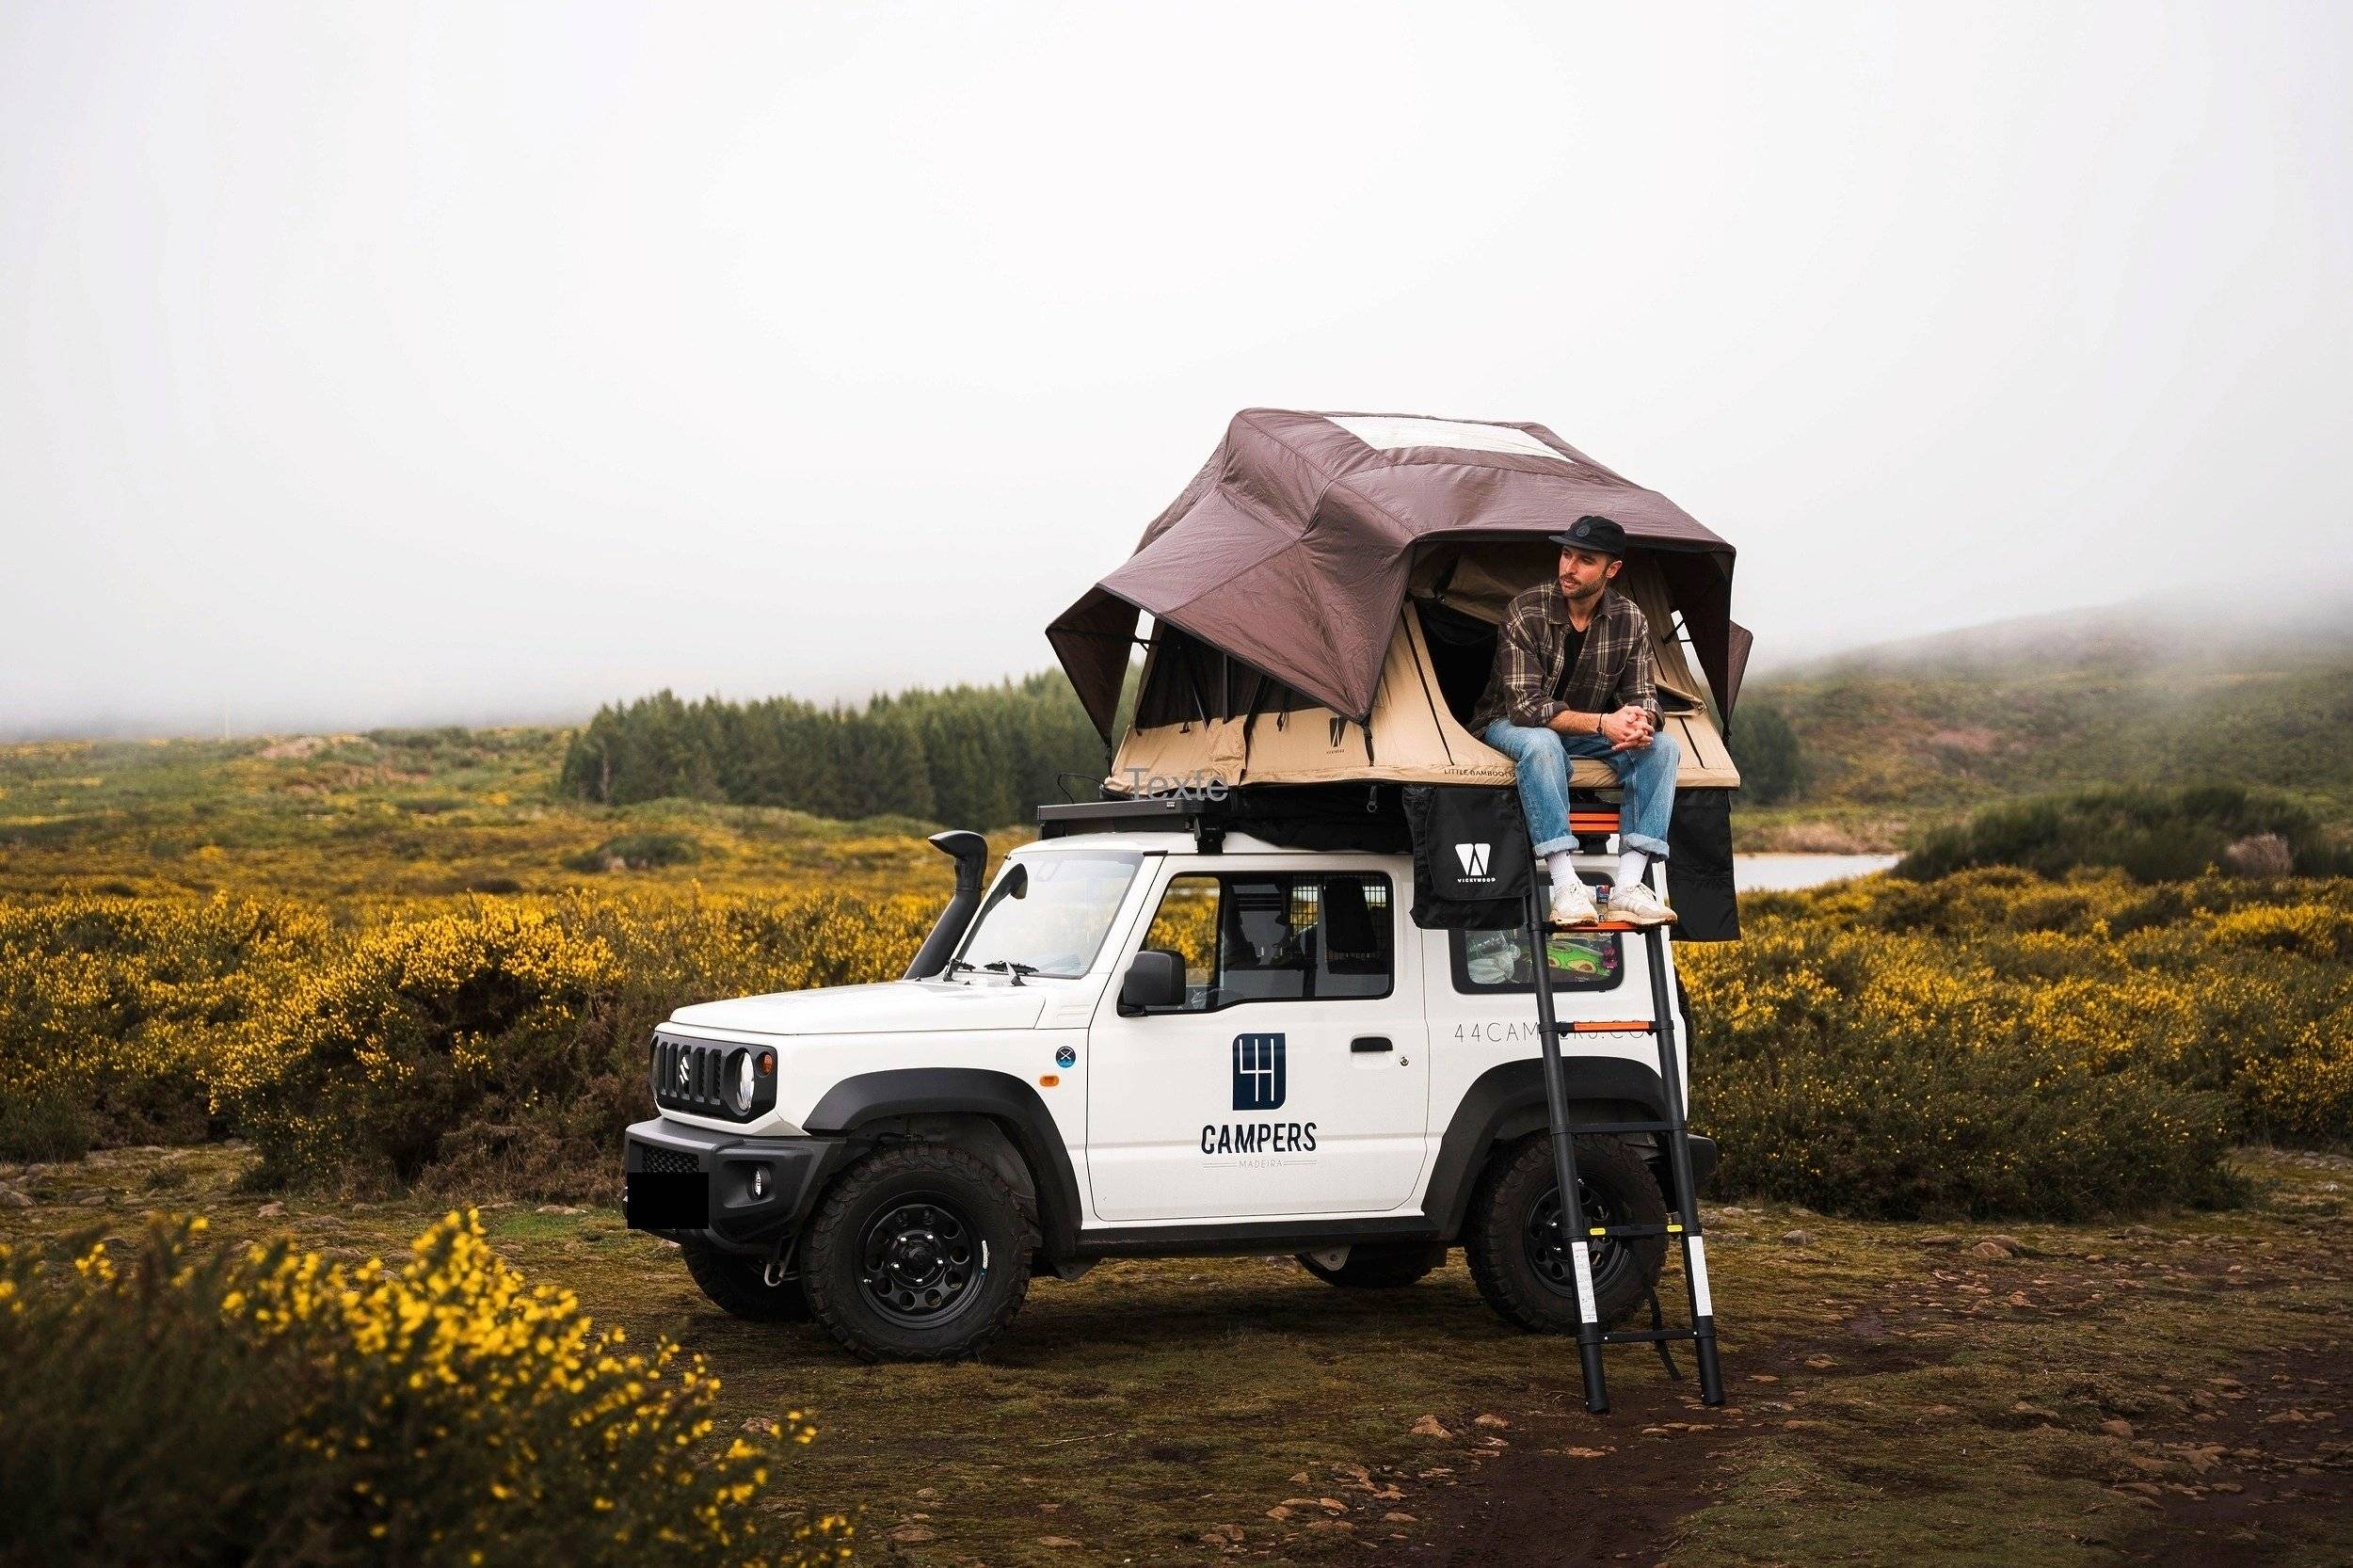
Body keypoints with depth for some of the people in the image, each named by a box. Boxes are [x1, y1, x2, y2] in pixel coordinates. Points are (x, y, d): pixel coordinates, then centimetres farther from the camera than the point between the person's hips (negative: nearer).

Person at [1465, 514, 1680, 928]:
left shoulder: (1629, 619, -7)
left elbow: (1643, 694, -4)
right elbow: (1525, 706, -27)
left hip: (1582, 732, 5)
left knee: (1662, 747, -20)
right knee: (1541, 743, -40)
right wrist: (1601, 723, -38)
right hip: (1511, 724, -4)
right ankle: (1566, 886, -42)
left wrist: (1640, 723, -31)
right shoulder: (1525, 612, -22)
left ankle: (1629, 887, -31)